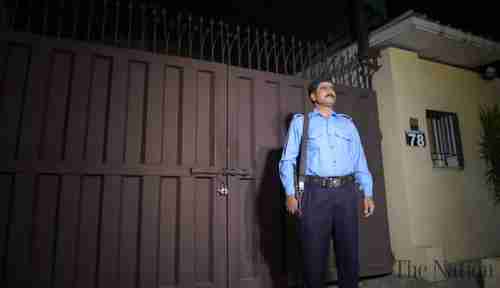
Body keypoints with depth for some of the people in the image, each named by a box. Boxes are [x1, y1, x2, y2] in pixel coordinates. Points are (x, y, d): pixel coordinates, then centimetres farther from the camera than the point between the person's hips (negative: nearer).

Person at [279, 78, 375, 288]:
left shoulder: (347, 123, 21)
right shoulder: (300, 122, 11)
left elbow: (359, 160, 15)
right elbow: (288, 159, 3)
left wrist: (368, 194, 6)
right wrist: (290, 194, -8)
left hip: (346, 192, 3)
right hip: (315, 192, -3)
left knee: (349, 253, 9)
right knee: (314, 254, 2)